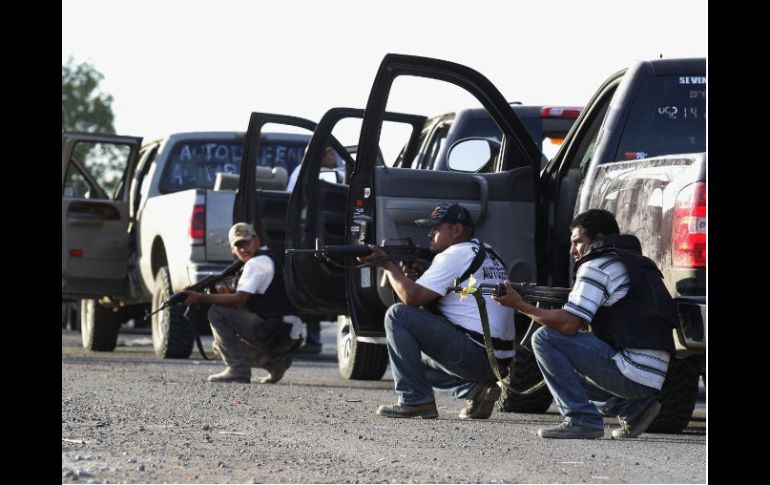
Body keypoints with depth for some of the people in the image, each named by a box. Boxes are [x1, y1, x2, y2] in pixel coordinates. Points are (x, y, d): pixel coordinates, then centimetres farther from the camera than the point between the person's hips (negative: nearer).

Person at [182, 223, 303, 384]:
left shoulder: (259, 262, -11)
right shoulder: (265, 260, 21)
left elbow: (238, 300, -18)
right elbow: (242, 301, 20)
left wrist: (201, 298, -15)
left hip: (278, 332, -10)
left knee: (217, 313, -12)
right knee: (220, 345, 24)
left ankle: (238, 370, -15)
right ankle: (274, 360, 11)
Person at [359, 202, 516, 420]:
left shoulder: (455, 255, -10)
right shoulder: (487, 254, 19)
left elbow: (412, 297, -13)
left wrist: (388, 265, 0)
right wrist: (422, 277, 7)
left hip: (475, 355, -10)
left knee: (398, 315, -8)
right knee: (416, 359, 28)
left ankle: (415, 400, -9)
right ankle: (475, 389, 11)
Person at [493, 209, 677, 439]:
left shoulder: (598, 265, -5)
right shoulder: (641, 264, 23)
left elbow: (569, 324, -14)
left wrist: (520, 305, -5)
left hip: (631, 374, -9)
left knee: (545, 338, -8)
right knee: (569, 371, 29)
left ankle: (582, 419, -9)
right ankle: (633, 409, 13)